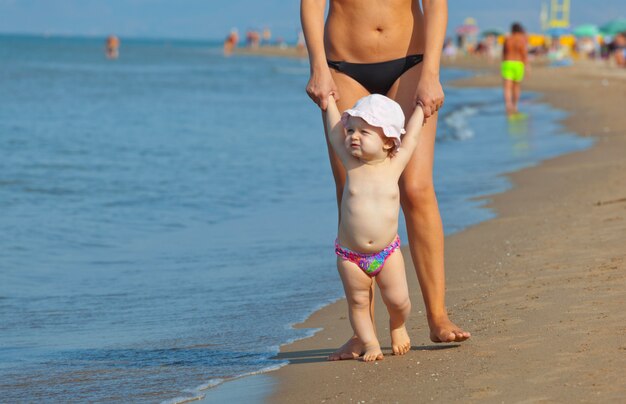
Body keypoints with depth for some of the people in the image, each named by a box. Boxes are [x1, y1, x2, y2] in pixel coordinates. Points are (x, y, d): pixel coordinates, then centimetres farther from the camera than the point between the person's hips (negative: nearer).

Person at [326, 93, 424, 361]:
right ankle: (370, 343, 19)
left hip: (387, 252, 0)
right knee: (358, 303, 4)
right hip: (350, 255, 0)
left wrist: (420, 107, 17)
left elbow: (410, 137, 7)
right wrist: (329, 100, 12)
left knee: (398, 301, 2)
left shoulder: (394, 165, -6)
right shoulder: (351, 163, -6)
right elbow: (335, 131, 4)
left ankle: (398, 328, 30)